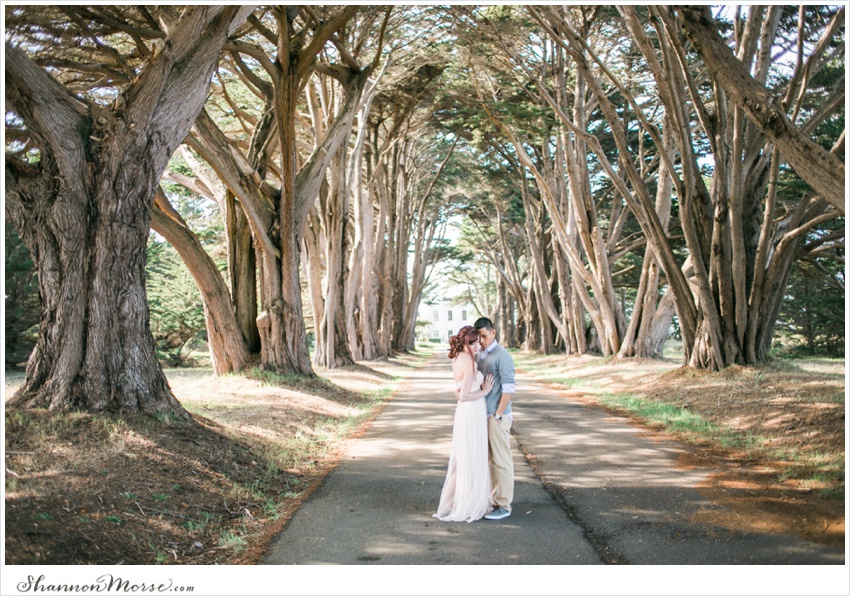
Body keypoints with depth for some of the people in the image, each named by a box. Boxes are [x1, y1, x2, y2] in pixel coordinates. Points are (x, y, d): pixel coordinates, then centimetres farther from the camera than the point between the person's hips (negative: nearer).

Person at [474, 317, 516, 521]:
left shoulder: (502, 356, -11)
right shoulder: (478, 355, 11)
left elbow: (509, 388, -15)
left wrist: (498, 415, -16)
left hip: (497, 416, -7)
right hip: (482, 415, 8)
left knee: (501, 460, 0)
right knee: (488, 459, 13)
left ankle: (503, 505, 8)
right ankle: (493, 500, 23)